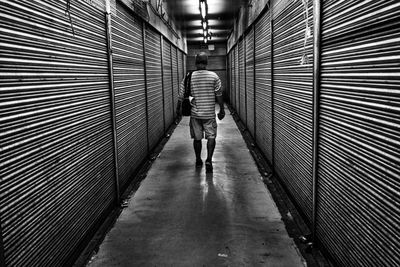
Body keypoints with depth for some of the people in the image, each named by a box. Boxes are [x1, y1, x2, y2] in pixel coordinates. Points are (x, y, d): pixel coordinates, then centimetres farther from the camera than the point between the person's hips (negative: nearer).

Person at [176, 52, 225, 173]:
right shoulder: (214, 76, -6)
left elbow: (181, 96, 3)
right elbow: (219, 95, -3)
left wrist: (178, 109, 17)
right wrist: (222, 110, 8)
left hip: (195, 114, 2)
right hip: (209, 113, -1)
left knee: (197, 138, 13)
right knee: (211, 136, 8)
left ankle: (198, 161, 25)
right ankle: (209, 160, -6)